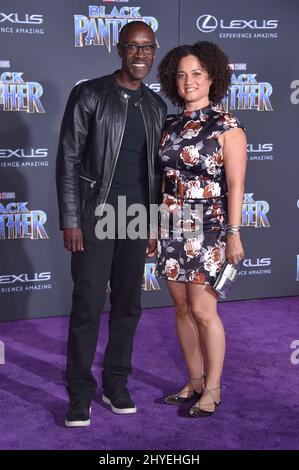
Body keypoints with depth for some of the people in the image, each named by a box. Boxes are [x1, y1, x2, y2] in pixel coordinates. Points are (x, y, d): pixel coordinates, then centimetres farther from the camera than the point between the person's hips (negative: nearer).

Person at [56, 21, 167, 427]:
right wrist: (70, 221, -11)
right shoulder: (89, 95, -4)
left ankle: (116, 386, 23)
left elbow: (157, 170, 14)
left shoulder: (156, 106, 10)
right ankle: (80, 395, 7)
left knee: (128, 305, 9)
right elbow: (68, 160, -6)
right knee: (88, 305, -4)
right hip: (95, 212, -4)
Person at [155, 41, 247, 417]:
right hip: (172, 226, 6)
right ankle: (194, 381, 23)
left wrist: (234, 234, -13)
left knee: (202, 310, -5)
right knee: (182, 308, 9)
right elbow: (166, 177, 13)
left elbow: (235, 184, -9)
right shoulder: (171, 125, 10)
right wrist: (156, 226, 11)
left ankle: (212, 389, 11)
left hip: (207, 227, -5)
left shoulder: (227, 126, -5)